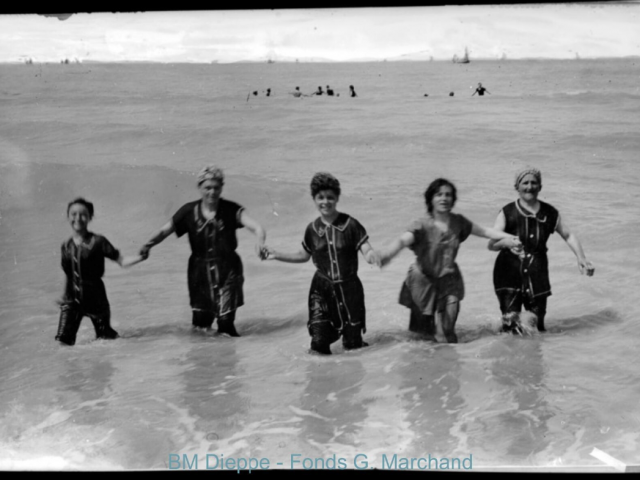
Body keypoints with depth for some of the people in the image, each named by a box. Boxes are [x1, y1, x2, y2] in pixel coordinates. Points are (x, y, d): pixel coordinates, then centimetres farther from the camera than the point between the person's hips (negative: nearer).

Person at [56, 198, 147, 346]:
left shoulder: (98, 242, -8)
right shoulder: (66, 246, 4)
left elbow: (121, 261, -10)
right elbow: (69, 274, 14)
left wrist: (140, 257, -25)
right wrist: (63, 298, 15)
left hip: (95, 299, -3)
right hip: (71, 300, 3)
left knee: (105, 337, 7)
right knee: (63, 340, -6)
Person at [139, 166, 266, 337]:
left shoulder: (231, 210, -8)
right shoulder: (189, 211, -3)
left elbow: (257, 228, -19)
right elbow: (164, 231, -1)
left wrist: (260, 242, -41)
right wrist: (148, 244, -20)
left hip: (228, 271, -1)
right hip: (200, 272, 2)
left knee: (226, 321, -8)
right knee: (201, 323, 6)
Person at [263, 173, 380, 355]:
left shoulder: (350, 224, -9)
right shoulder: (312, 229, 0)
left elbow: (366, 251, -13)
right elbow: (303, 256, 15)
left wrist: (372, 256, -36)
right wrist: (277, 255, 8)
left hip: (349, 287, -1)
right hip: (322, 288, 1)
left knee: (353, 344, 4)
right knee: (319, 342, -10)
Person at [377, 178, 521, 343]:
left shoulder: (458, 222, -5)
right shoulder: (422, 225, -20)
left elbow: (484, 231, 5)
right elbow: (402, 240, -36)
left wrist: (508, 237, -6)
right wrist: (386, 254, -56)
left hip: (448, 279, 3)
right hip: (424, 280, -3)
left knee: (449, 329, 1)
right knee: (425, 331, 6)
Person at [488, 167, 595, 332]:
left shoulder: (550, 213, 5)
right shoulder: (507, 213, -5)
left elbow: (568, 235, 17)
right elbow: (491, 244, -13)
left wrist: (581, 258, 4)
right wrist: (506, 243, -35)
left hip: (537, 275, 3)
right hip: (509, 273, -3)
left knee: (537, 325, 5)